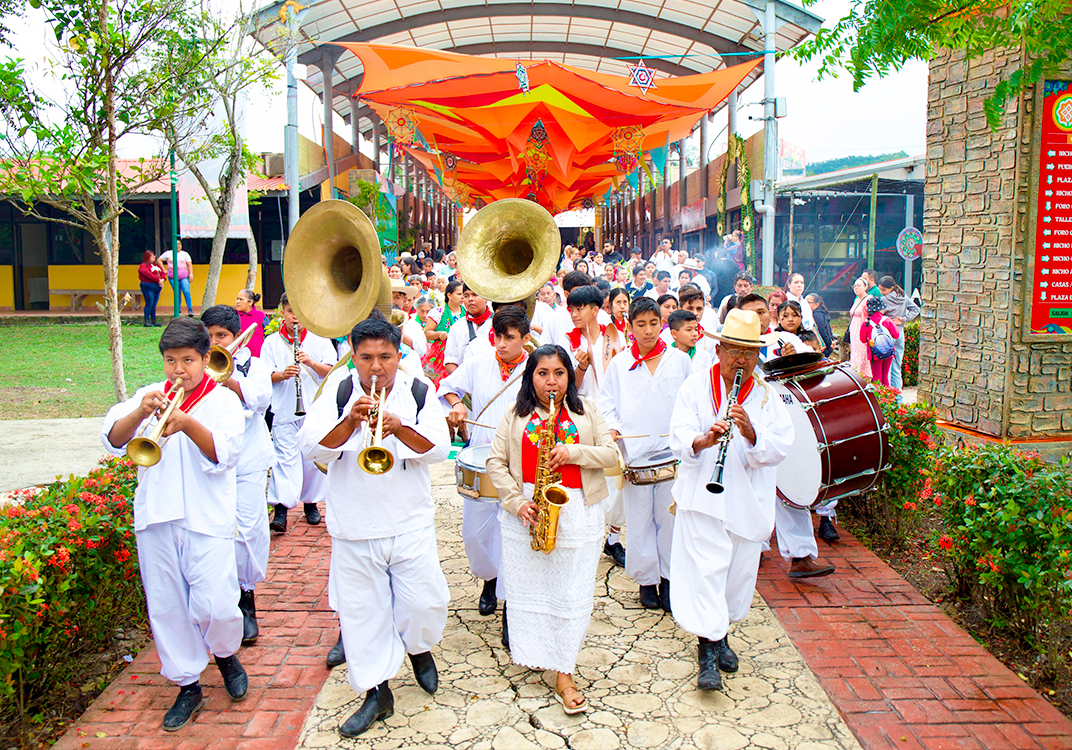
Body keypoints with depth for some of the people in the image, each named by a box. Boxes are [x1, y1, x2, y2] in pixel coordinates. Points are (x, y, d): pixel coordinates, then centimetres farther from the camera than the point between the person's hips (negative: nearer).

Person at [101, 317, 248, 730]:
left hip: (207, 521, -3)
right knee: (165, 607, 8)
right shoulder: (150, 395, 11)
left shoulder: (223, 400, 2)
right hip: (155, 519, 4)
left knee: (216, 605, -8)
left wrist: (187, 424, -26)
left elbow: (224, 456, -11)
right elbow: (113, 440, -2)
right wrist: (140, 412, -21)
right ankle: (187, 685, 25)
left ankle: (226, 653, 24)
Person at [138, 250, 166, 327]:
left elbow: (162, 272, 15)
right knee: (149, 304, -8)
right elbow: (149, 275, -18)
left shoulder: (156, 265, 20)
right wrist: (158, 280, -20)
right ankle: (147, 321, -4)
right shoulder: (143, 266, -6)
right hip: (148, 287, -7)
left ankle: (153, 320, 13)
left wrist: (162, 279, -5)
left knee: (154, 305, 9)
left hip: (157, 287, 7)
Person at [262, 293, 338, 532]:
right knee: (285, 457, -8)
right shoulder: (272, 342, 7)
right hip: (284, 411, -1)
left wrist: (311, 362, -18)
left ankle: (311, 503, 21)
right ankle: (281, 508, -10)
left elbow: (331, 372, -1)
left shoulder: (319, 340, 6)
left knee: (313, 457, 7)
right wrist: (282, 374, -19)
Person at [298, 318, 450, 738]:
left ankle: (418, 647, 36)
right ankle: (376, 692, 24)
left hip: (411, 525, 0)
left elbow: (439, 449, -10)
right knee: (361, 610, 6)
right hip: (353, 527, 0)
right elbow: (313, 447, -10)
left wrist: (400, 427, -27)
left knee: (425, 603, 2)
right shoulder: (339, 390, -1)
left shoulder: (419, 391, 0)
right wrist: (351, 421, -26)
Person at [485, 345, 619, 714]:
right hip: (526, 514, 1)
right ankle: (531, 651, 32)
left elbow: (611, 454, 1)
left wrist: (572, 452, -15)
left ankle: (564, 674, 7)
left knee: (571, 593, 0)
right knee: (528, 586, 10)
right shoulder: (516, 415, 5)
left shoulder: (586, 411, 6)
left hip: (577, 513, 0)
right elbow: (495, 462, 2)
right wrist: (516, 501, -11)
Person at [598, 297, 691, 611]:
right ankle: (646, 579, 20)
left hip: (673, 454, 0)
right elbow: (606, 402, 10)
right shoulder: (619, 365, 7)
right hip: (634, 455, 0)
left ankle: (669, 577, 20)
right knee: (639, 521, 6)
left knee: (670, 519, 5)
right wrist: (611, 427, -7)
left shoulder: (680, 360, 7)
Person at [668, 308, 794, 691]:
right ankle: (708, 652, 0)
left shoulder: (767, 397, 3)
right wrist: (702, 441, -33)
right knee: (706, 569, -9)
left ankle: (720, 633, 34)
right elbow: (679, 437, -12)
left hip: (749, 500, 3)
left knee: (740, 572, 12)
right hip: (703, 497, -3)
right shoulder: (696, 386, -2)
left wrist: (751, 434, -27)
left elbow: (779, 449, -8)